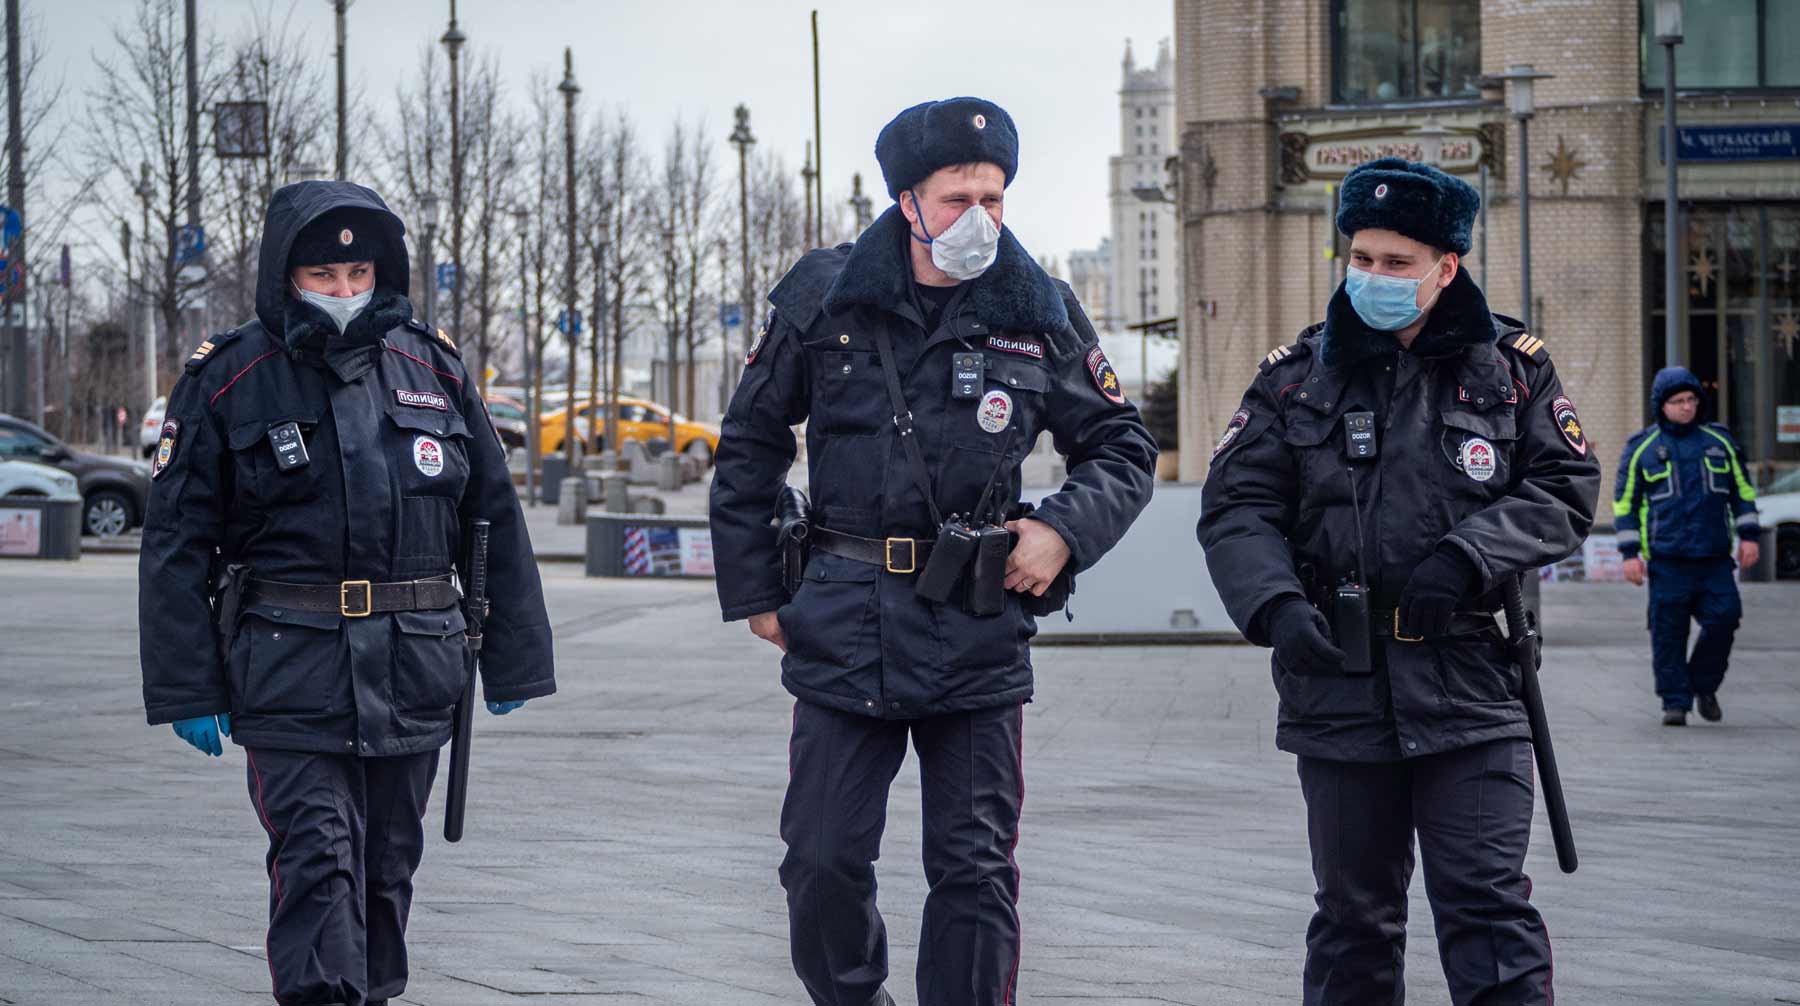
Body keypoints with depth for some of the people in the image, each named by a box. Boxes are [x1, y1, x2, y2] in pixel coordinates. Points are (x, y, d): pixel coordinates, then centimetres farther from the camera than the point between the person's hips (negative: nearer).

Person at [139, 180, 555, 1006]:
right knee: (315, 858, -12)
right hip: (290, 668, -3)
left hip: (412, 675, 4)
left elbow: (496, 523, 13)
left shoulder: (435, 370, 9)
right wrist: (187, 690, -5)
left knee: (386, 866, 12)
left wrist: (513, 661, 11)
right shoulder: (228, 381, 0)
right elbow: (177, 544, 0)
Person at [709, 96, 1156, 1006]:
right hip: (844, 625, 0)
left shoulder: (1038, 313, 2)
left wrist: (1064, 530, -5)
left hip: (978, 632, 0)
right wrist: (752, 587, 8)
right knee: (823, 863, 1)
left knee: (975, 871, 2)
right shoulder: (823, 298, 0)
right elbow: (750, 445, 11)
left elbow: (1123, 449, 13)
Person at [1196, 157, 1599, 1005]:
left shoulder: (1511, 365, 4)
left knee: (1488, 906, -6)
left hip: (1471, 689, -2)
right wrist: (1275, 604, -18)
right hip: (1338, 687, 2)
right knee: (1354, 916, 12)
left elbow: (1566, 489, 3)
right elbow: (1236, 506, 1)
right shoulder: (1298, 374, 6)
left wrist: (1467, 554, -14)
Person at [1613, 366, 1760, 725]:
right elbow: (1624, 503, 7)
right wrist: (1630, 554, 0)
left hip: (1714, 558, 2)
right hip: (1667, 558, -2)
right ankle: (1675, 702, 5)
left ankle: (1704, 685, 13)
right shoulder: (1641, 449, 5)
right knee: (1668, 633, -4)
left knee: (1723, 618, -9)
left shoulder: (1719, 442, 12)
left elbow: (1742, 490, 18)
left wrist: (1749, 535, 8)